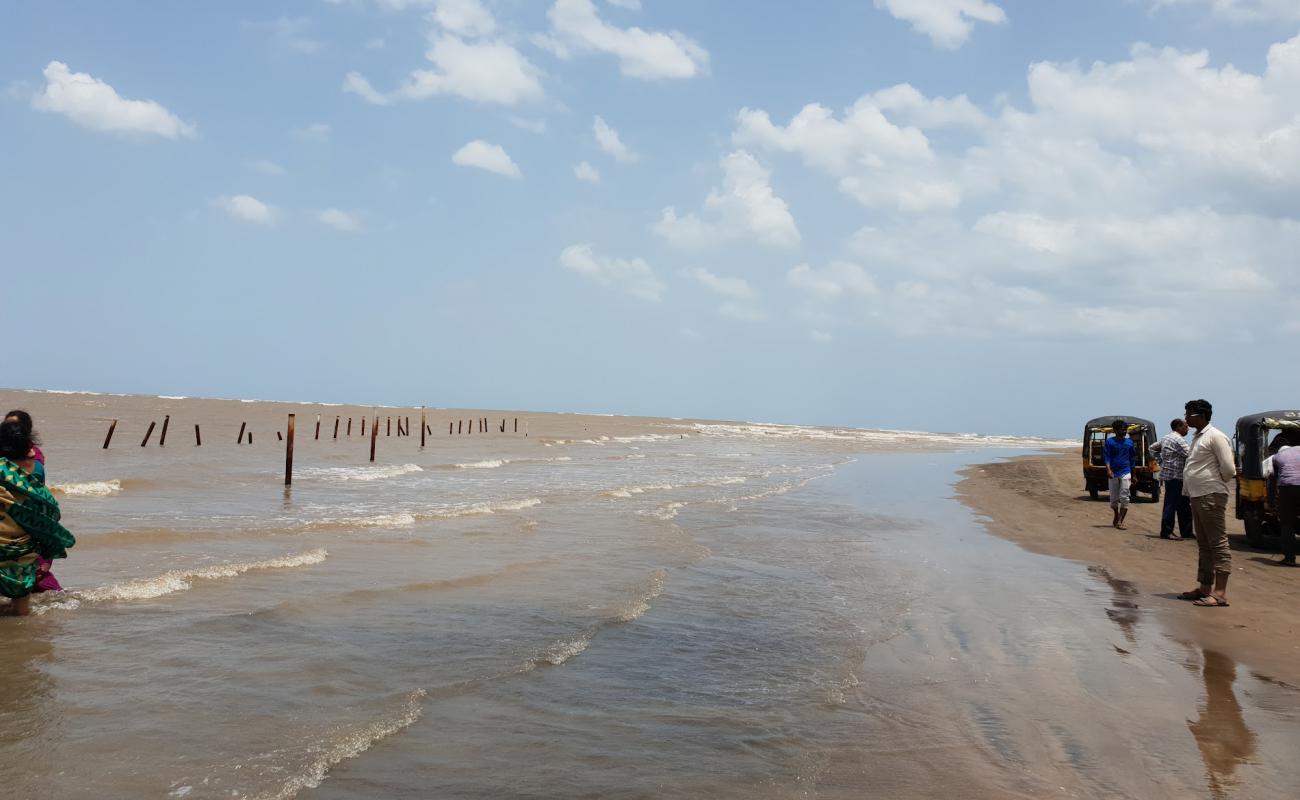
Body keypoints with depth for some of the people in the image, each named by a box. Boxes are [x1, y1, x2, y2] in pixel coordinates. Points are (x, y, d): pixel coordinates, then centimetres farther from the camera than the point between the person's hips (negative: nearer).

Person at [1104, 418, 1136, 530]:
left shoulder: (1129, 442, 9)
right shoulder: (1110, 441, 1)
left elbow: (1132, 459, 15)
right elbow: (1106, 456, -5)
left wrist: (1133, 476, 16)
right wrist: (1108, 469, -21)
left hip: (1125, 473, 1)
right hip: (1113, 473, -1)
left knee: (1124, 498, -10)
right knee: (1114, 498, 9)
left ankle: (1120, 521, -11)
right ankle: (1116, 516, 34)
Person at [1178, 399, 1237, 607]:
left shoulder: (1215, 436, -11)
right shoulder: (1198, 437, 18)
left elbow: (1229, 469, -15)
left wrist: (1216, 485, 0)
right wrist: (1189, 489, 12)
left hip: (1211, 497, -10)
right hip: (1197, 497, 10)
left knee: (1218, 544, -10)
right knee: (1204, 545, 15)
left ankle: (1220, 594, -12)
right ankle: (1204, 588, 23)